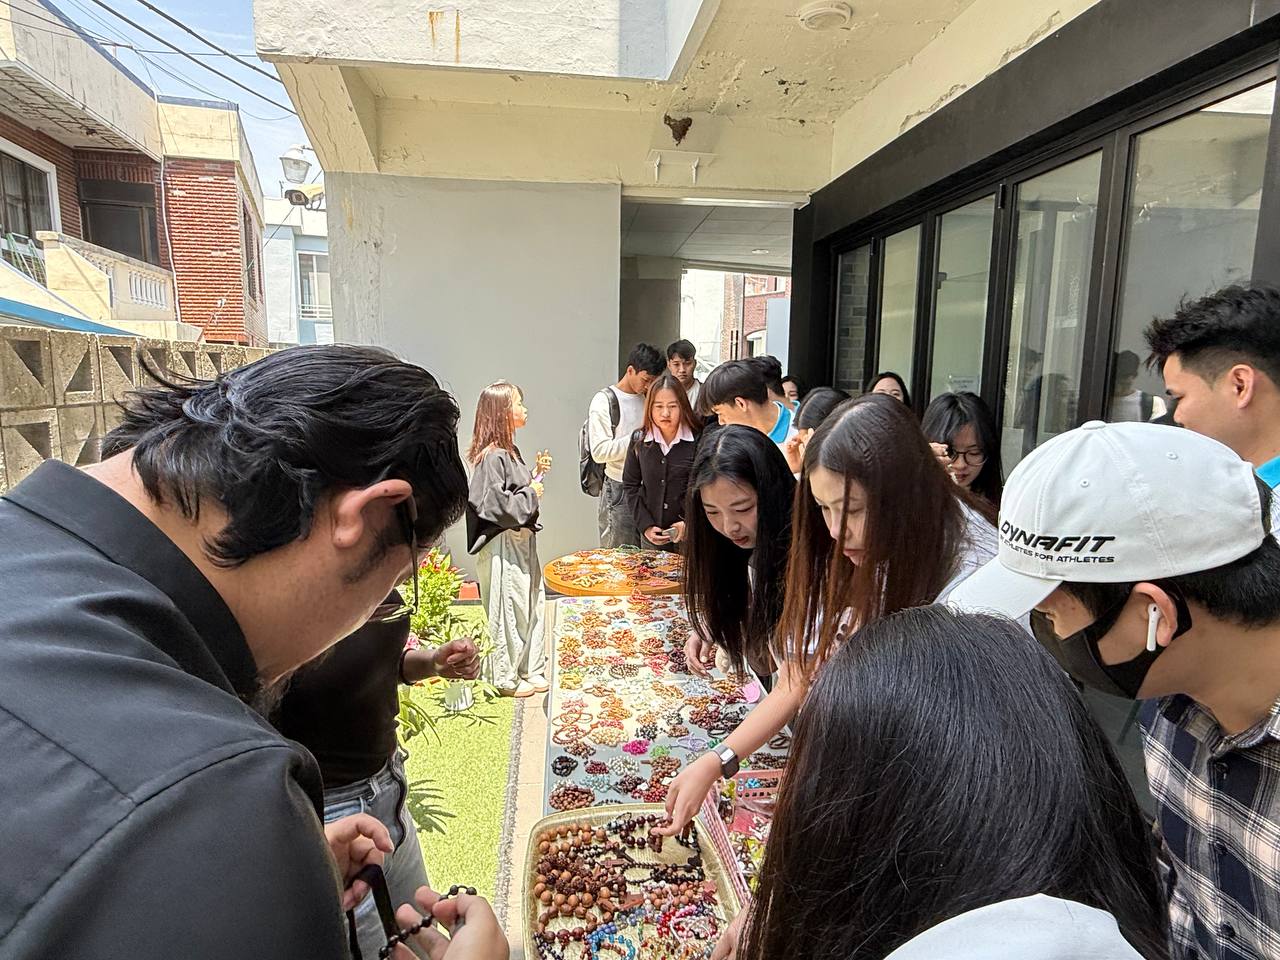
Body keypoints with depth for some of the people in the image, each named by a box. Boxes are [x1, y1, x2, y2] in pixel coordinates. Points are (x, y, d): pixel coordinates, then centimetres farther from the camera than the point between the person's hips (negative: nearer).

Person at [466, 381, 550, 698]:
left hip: (521, 541, 10)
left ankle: (528, 668, 31)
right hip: (502, 545, -10)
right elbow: (494, 505, -26)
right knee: (508, 609, 2)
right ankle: (505, 678, 18)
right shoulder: (491, 457, -21)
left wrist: (536, 473, 4)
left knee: (530, 603, 16)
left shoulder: (510, 451, 9)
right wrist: (531, 493, -15)